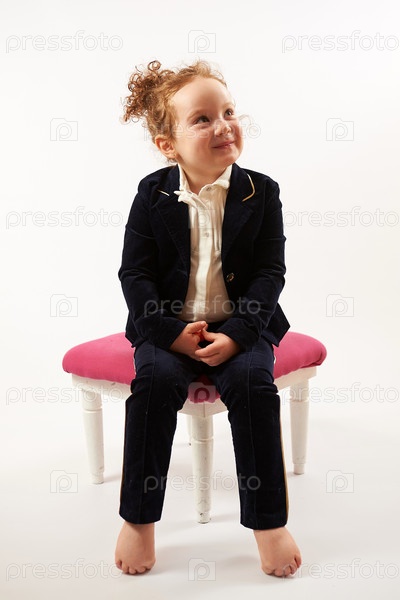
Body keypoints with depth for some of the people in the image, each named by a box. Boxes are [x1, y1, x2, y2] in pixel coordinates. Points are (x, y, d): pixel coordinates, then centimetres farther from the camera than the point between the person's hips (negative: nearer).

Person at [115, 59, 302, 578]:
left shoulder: (260, 191, -2)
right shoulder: (152, 194, -2)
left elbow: (270, 273, -4)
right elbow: (134, 274, -3)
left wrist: (234, 335, -18)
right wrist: (173, 333, -16)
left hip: (240, 325, 0)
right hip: (169, 326, 0)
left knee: (253, 381, -27)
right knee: (156, 379, -27)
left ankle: (269, 520, -10)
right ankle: (138, 519, -9)